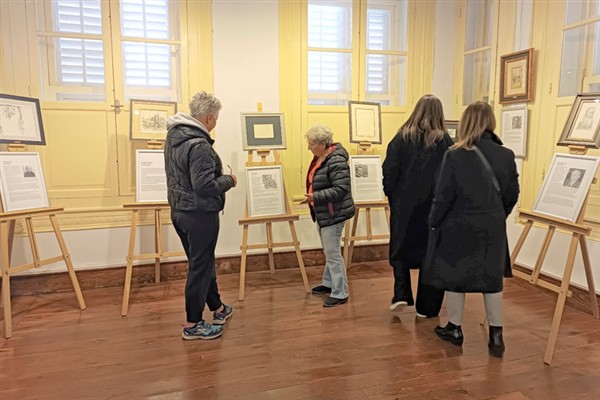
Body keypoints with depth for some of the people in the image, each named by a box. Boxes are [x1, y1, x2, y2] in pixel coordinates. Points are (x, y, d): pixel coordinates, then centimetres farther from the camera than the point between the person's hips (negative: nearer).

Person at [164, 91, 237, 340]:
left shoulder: (174, 136, 7)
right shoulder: (199, 144, -23)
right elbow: (204, 186, -27)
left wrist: (219, 176, 15)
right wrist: (229, 180, -9)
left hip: (179, 210, 10)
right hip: (200, 214, -9)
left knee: (203, 261, 21)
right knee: (200, 266, 3)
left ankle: (217, 307, 38)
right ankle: (192, 324, 15)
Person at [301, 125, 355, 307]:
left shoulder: (336, 161, -22)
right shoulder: (320, 157, 7)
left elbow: (341, 189, -28)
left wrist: (315, 197, -29)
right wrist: (313, 197, 22)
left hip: (333, 214, -10)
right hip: (323, 213, 10)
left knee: (332, 252, -5)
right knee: (328, 251, 20)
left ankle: (340, 293, 5)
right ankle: (329, 283, 34)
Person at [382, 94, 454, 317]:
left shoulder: (402, 137, -4)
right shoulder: (445, 141, -6)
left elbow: (389, 172, -7)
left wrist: (392, 195, 7)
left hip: (404, 205, 1)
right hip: (434, 207, 0)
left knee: (401, 249, 20)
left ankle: (401, 294, 7)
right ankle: (426, 307, 17)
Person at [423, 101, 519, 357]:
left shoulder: (454, 156, -16)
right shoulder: (506, 155, -5)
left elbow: (443, 196, -13)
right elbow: (512, 194, 3)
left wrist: (433, 222, 2)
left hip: (459, 227, -3)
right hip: (493, 229, 3)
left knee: (454, 275, 13)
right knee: (492, 278, 15)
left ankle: (455, 329, 26)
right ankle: (496, 334, 21)